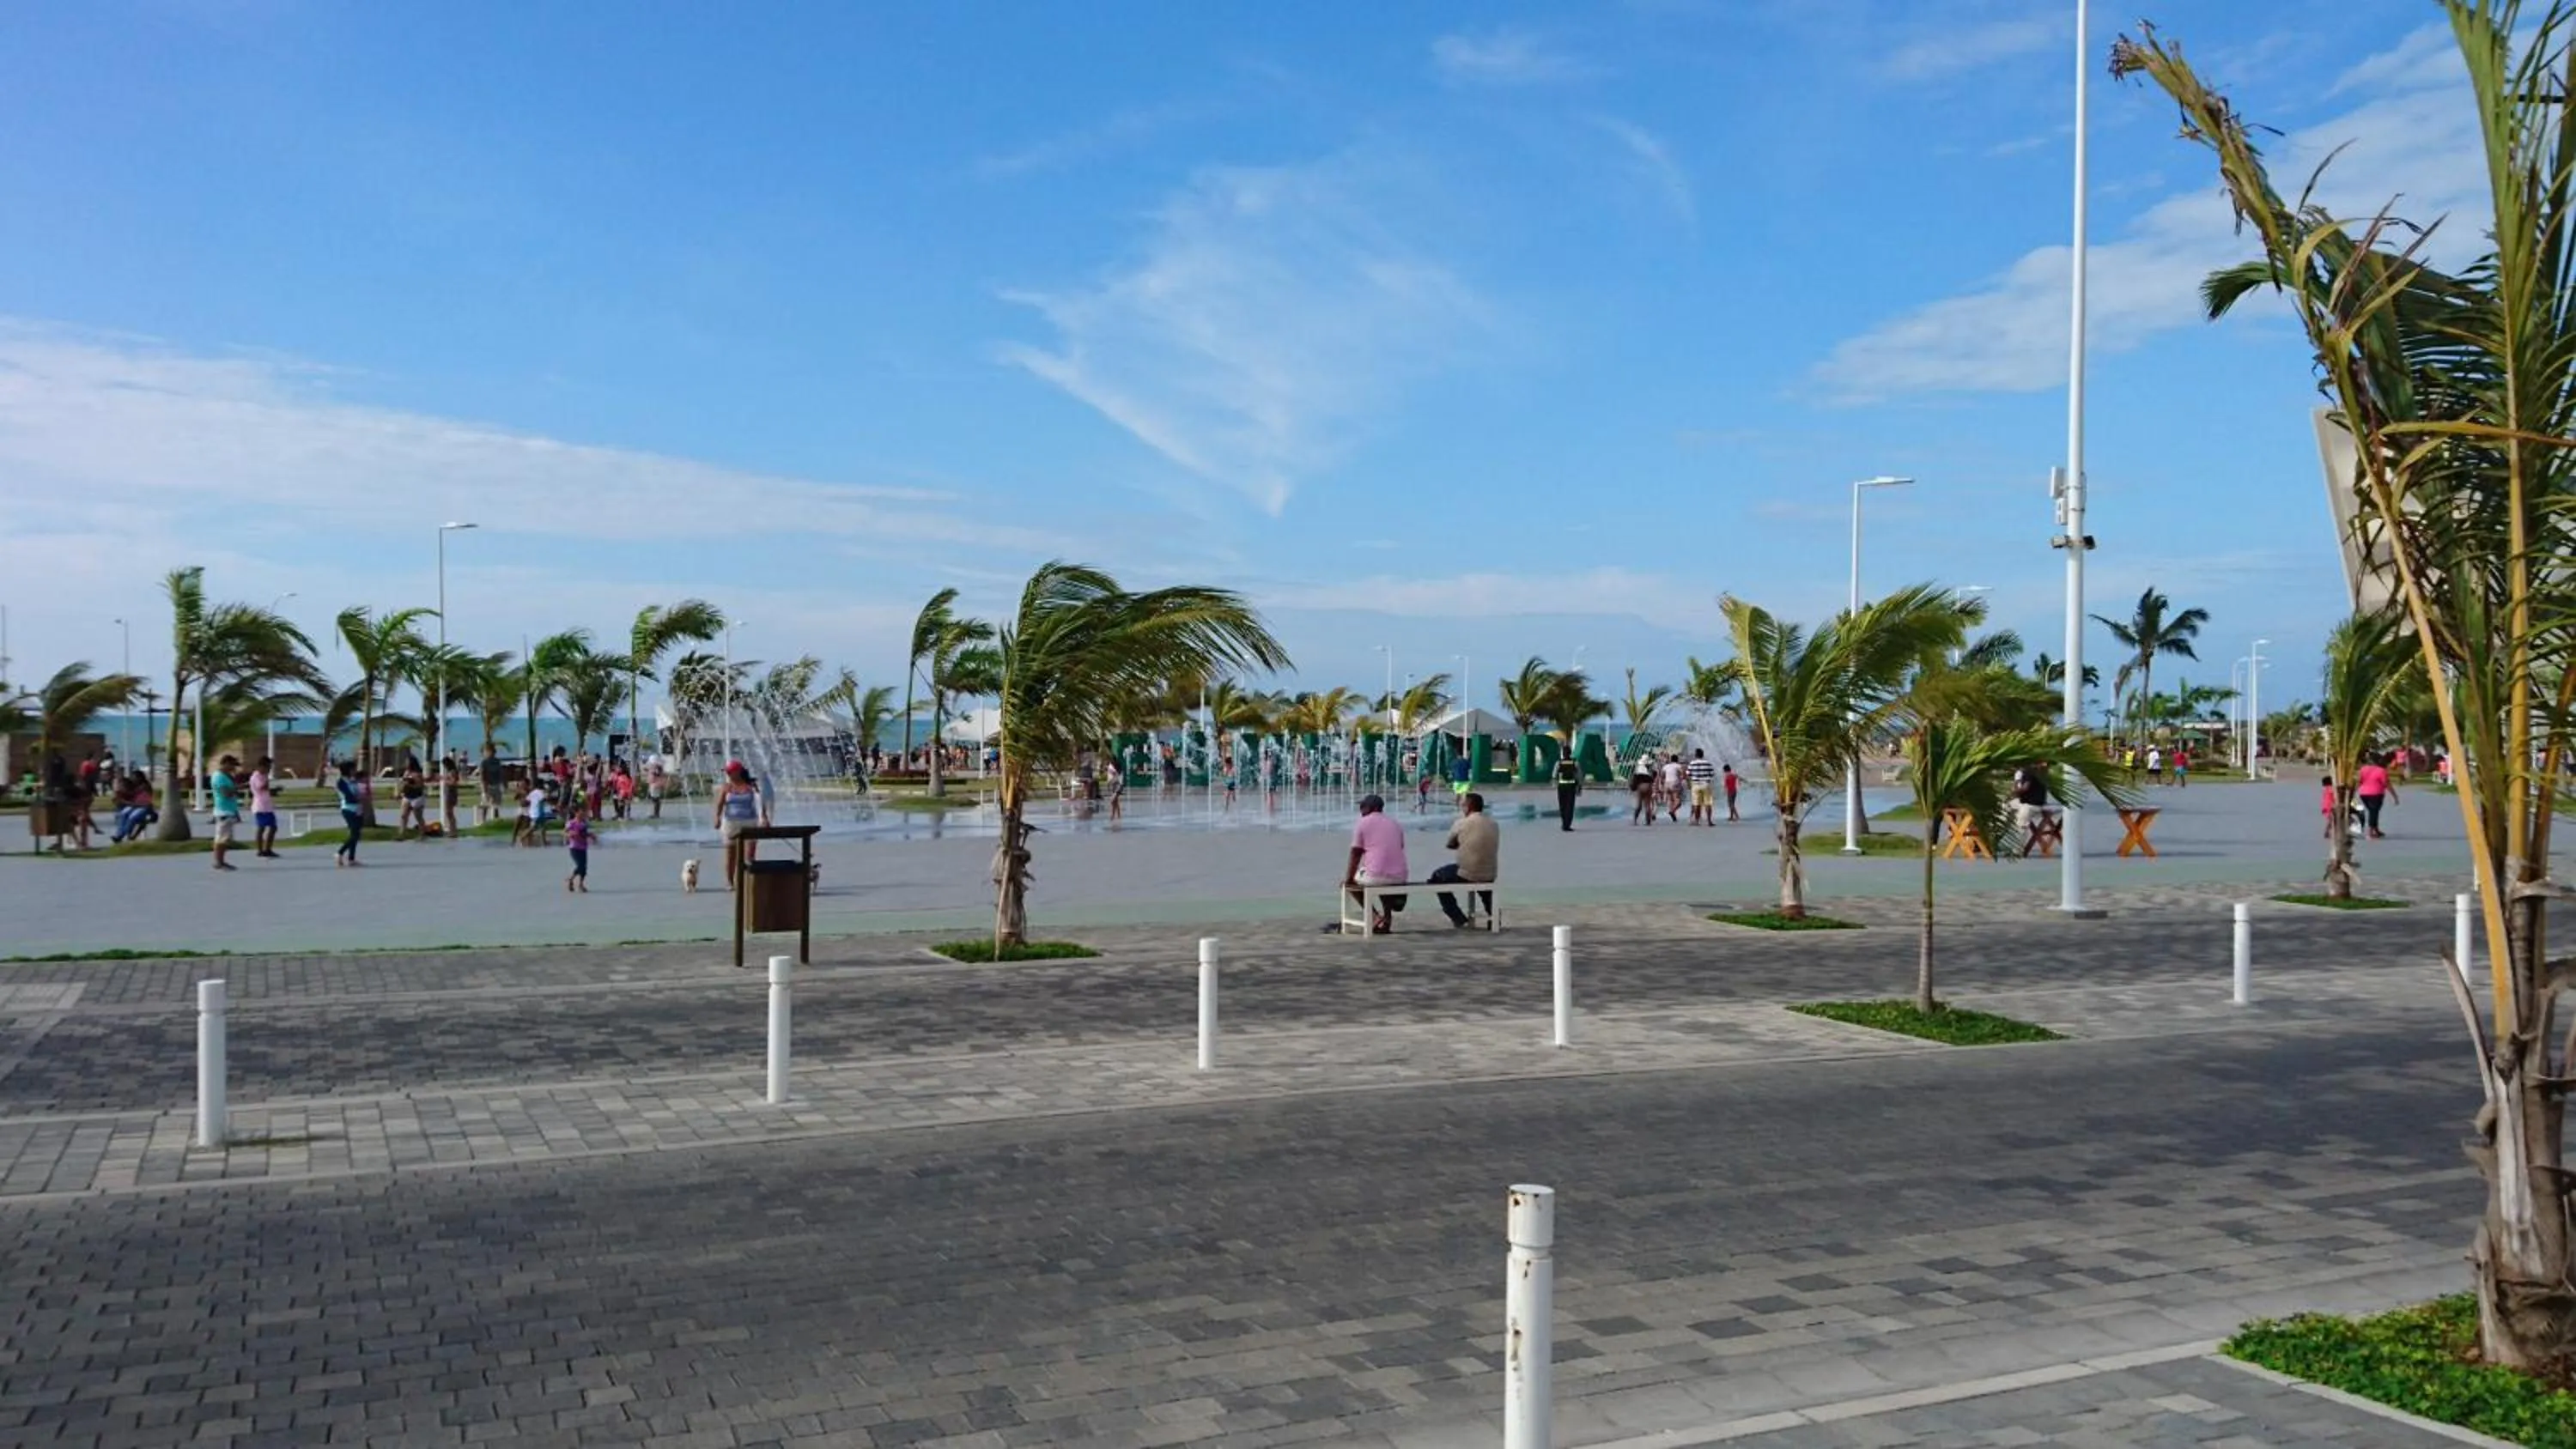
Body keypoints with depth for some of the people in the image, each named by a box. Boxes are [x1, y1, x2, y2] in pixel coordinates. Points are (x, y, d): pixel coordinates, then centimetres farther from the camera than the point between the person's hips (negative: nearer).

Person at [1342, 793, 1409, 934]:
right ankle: (1387, 918, 20)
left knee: (1353, 879, 25)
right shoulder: (1395, 823, 16)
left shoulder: (1363, 823, 1)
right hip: (1399, 877, 5)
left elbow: (1355, 855, 0)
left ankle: (1374, 916, 10)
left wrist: (1349, 878, 10)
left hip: (1375, 876, -5)